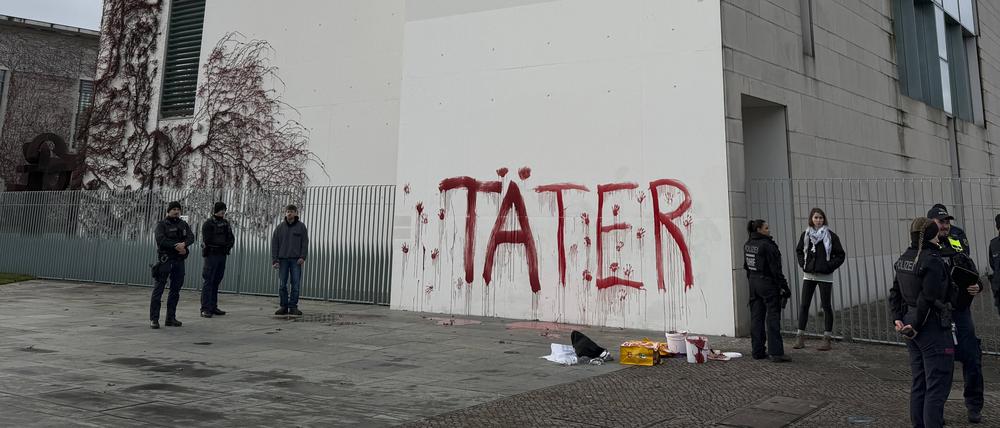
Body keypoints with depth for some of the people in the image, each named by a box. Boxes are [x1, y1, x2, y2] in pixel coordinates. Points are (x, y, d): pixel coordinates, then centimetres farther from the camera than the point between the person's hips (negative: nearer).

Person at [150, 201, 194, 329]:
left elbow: (191, 237, -1)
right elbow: (160, 239, -15)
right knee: (159, 288, -6)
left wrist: (184, 244, -22)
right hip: (165, 259, -5)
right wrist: (176, 246, -23)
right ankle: (154, 319, -5)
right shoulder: (162, 224, 1)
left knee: (175, 289, 8)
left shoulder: (183, 224, 13)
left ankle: (171, 318, 15)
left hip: (179, 260, 5)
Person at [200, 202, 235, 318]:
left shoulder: (226, 223, 16)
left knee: (216, 282, 10)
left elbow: (231, 239, 14)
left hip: (222, 255, 7)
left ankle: (213, 307, 16)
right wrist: (224, 242, -6)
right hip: (211, 255, -7)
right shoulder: (208, 223, -5)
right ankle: (205, 309, -8)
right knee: (208, 282, -7)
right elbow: (207, 240, -13)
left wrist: (228, 245, -5)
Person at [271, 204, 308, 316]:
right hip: (283, 259, 2)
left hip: (296, 260, -2)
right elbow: (274, 244, 6)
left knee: (296, 284, -3)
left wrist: (303, 257, -11)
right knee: (282, 284, 3)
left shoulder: (301, 227, 5)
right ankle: (284, 307, 10)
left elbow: (305, 243, 1)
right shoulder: (279, 227, 8)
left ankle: (293, 307, 3)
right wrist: (274, 260, -2)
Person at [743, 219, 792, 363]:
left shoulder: (747, 245, 8)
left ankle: (757, 351, 14)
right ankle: (776, 353, -5)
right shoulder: (767, 245, -16)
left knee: (756, 318, 9)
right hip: (768, 283, -7)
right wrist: (784, 287, -12)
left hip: (753, 283, 8)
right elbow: (775, 269, -16)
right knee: (773, 317, -4)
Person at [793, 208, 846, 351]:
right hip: (808, 275, 3)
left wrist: (830, 266, -10)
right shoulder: (806, 234, 5)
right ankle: (800, 337, 7)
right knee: (804, 305, 2)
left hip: (825, 276, -3)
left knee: (826, 306, 3)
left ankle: (827, 338, 9)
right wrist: (803, 264, 5)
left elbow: (841, 255, 0)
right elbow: (799, 250, 19)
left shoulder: (831, 235, -4)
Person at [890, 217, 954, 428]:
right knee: (937, 385, 0)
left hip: (911, 323, 8)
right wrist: (916, 327, -14)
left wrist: (898, 318, 6)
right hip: (933, 328, -8)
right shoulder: (932, 261, -18)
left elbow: (895, 292, 10)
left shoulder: (904, 258, 7)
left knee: (919, 383, 17)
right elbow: (927, 299, -21)